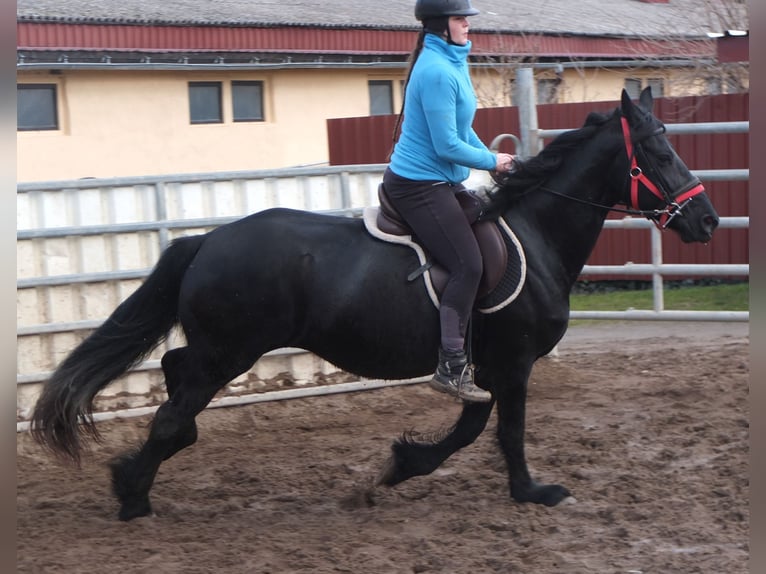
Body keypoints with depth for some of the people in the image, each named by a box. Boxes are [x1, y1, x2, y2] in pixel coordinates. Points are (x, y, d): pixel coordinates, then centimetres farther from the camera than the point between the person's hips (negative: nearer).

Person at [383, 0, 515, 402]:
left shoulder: (451, 61, 11)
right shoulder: (437, 71, -20)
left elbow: (461, 128, 21)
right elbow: (448, 146, -21)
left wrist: (492, 158, 9)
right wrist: (492, 162, -8)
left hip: (440, 183, 11)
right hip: (420, 185, -11)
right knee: (468, 265, -17)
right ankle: (451, 367, -14)